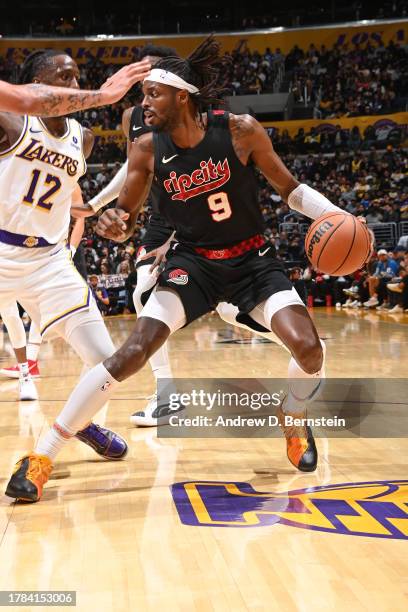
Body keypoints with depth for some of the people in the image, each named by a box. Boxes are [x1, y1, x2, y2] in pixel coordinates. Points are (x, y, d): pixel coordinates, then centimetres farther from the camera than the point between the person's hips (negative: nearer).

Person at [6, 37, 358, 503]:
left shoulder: (240, 131, -14)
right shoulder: (147, 150, -10)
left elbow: (290, 189, -2)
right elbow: (126, 219, -1)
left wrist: (333, 216, -19)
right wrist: (113, 225, -25)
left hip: (252, 260, 0)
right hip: (192, 260, 0)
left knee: (309, 349, -19)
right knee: (132, 352, -17)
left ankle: (293, 421, 18)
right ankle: (42, 458, -7)